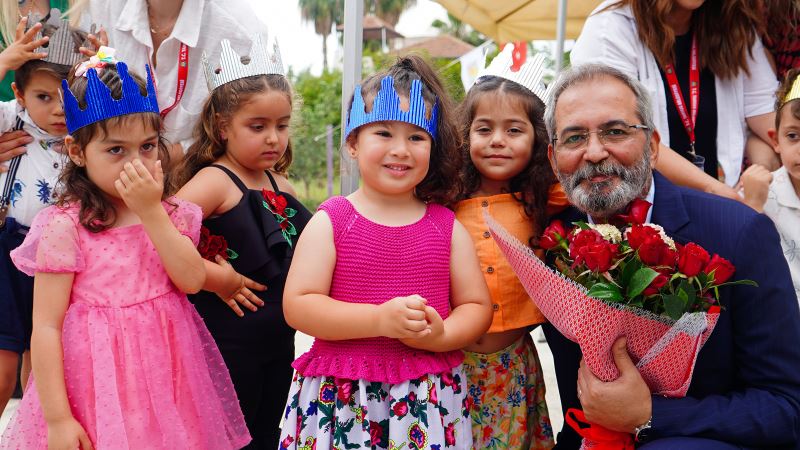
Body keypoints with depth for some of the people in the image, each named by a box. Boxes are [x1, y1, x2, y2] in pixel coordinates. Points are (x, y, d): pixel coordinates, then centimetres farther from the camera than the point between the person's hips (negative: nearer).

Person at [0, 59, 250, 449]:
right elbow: (46, 327, -12)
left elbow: (192, 281, -11)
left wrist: (151, 211, -15)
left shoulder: (170, 214, 3)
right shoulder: (65, 226, -11)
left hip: (164, 382, 4)